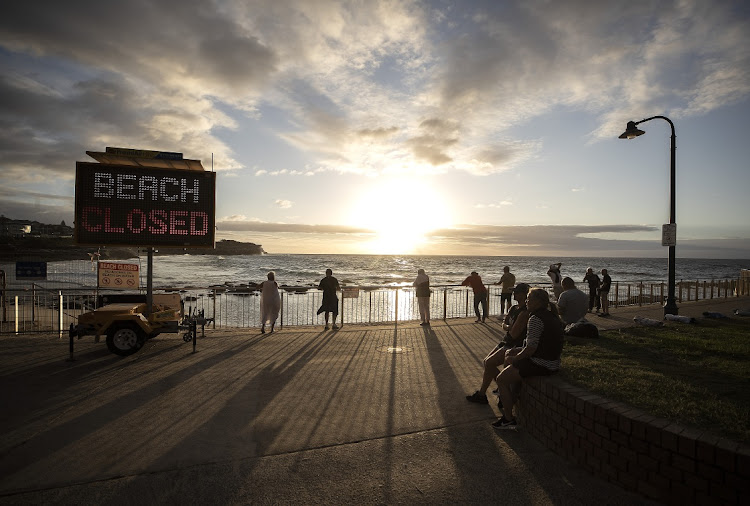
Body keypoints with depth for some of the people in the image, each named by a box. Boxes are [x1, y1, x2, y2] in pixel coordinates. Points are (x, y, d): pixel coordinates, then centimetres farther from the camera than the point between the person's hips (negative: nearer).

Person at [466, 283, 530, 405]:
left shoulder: (524, 313, -22)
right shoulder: (513, 308, 8)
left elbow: (513, 334, -23)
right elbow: (504, 325, 10)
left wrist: (508, 328, -2)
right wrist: (510, 327, -12)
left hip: (516, 347, -10)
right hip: (506, 342, 10)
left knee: (489, 363, -15)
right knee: (487, 360, 4)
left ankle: (481, 394, -1)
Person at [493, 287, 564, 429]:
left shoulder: (535, 318, -21)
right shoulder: (552, 315, 10)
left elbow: (531, 348, -24)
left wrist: (514, 359, -7)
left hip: (541, 365, -10)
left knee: (501, 379, -4)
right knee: (509, 353, 24)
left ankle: (508, 419, 5)